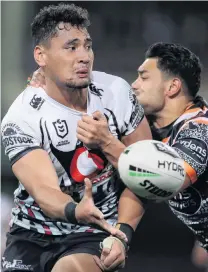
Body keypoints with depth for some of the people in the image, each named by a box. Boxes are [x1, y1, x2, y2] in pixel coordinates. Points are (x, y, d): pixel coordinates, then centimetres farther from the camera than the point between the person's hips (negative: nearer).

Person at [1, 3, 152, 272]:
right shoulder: (22, 118, -15)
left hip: (97, 233, -1)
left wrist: (106, 143, -20)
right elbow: (45, 192, -27)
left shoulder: (115, 91, -6)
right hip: (32, 233, 1)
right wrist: (75, 211, -49)